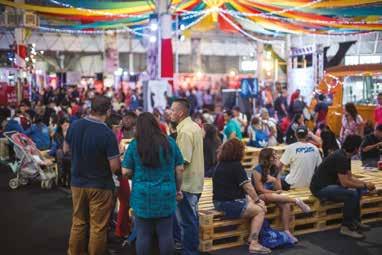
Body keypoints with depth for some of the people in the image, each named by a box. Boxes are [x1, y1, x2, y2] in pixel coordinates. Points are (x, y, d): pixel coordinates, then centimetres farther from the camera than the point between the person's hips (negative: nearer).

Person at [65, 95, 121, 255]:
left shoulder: (75, 125, -6)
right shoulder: (107, 134, -22)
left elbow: (66, 149, 10)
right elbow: (115, 167, -20)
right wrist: (118, 154, -1)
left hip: (77, 182, 5)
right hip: (100, 185, -5)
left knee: (78, 222, 20)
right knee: (98, 226, 9)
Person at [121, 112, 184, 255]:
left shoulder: (135, 144, -5)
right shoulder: (170, 142, 1)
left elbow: (125, 172, -3)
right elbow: (180, 169, 3)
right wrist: (178, 189, 14)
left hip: (142, 196, -1)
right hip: (166, 195, 1)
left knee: (143, 234, 8)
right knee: (166, 233, 9)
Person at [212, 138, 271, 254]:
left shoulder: (221, 164, 12)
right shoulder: (236, 165, -15)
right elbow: (248, 187, -14)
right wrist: (258, 200, 0)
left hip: (220, 201, 9)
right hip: (230, 204, -9)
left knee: (251, 200, 21)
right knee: (260, 210, 0)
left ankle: (251, 238, 19)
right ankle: (254, 244, -3)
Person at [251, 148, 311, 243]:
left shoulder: (275, 169, 3)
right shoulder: (258, 170, -14)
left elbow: (279, 189, 0)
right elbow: (260, 190, -14)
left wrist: (274, 180, -20)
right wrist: (276, 192, -6)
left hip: (273, 195, 6)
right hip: (260, 197, -5)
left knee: (285, 204, -24)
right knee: (271, 196, -38)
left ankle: (287, 231, -24)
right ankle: (297, 201, -25)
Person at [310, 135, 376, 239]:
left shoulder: (345, 156, 8)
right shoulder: (340, 157, -23)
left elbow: (350, 178, 14)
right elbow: (345, 183, -25)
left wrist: (365, 183, -1)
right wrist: (365, 186, -14)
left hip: (329, 184, 11)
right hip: (320, 188, -11)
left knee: (358, 189, 10)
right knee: (351, 194, -26)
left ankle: (355, 221, 14)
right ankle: (346, 227, -13)